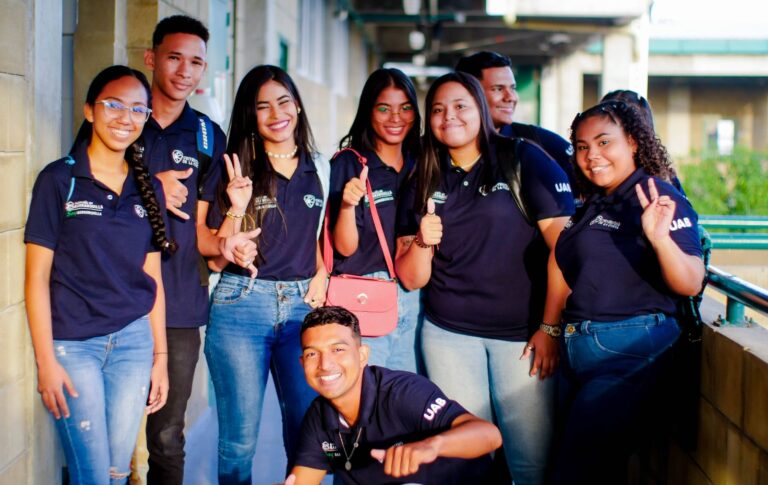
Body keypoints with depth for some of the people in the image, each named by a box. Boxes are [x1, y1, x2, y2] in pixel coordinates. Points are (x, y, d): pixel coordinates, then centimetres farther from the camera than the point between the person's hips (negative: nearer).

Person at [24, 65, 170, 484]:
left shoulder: (147, 187, 9)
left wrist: (160, 355, 9)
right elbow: (37, 276, -5)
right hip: (73, 344, -4)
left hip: (134, 340, 4)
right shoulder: (58, 180, -4)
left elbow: (152, 278, 12)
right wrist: (45, 360, -10)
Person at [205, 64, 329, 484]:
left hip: (301, 306, 3)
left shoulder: (319, 171, 10)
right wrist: (237, 209, -17)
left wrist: (322, 275, 3)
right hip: (241, 306, -2)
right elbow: (216, 260, -2)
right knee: (240, 437, 2)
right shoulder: (237, 173, 0)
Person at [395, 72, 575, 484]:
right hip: (448, 334, 3)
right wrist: (422, 242, -12)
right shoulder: (423, 183, 9)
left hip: (522, 334, -3)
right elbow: (411, 279, 9)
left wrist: (551, 327, -9)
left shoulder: (523, 160, -3)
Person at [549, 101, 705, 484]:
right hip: (578, 348, 9)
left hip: (629, 349, -9)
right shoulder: (593, 205, 14)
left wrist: (661, 237, -36)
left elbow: (690, 285, -20)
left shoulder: (659, 198, -11)